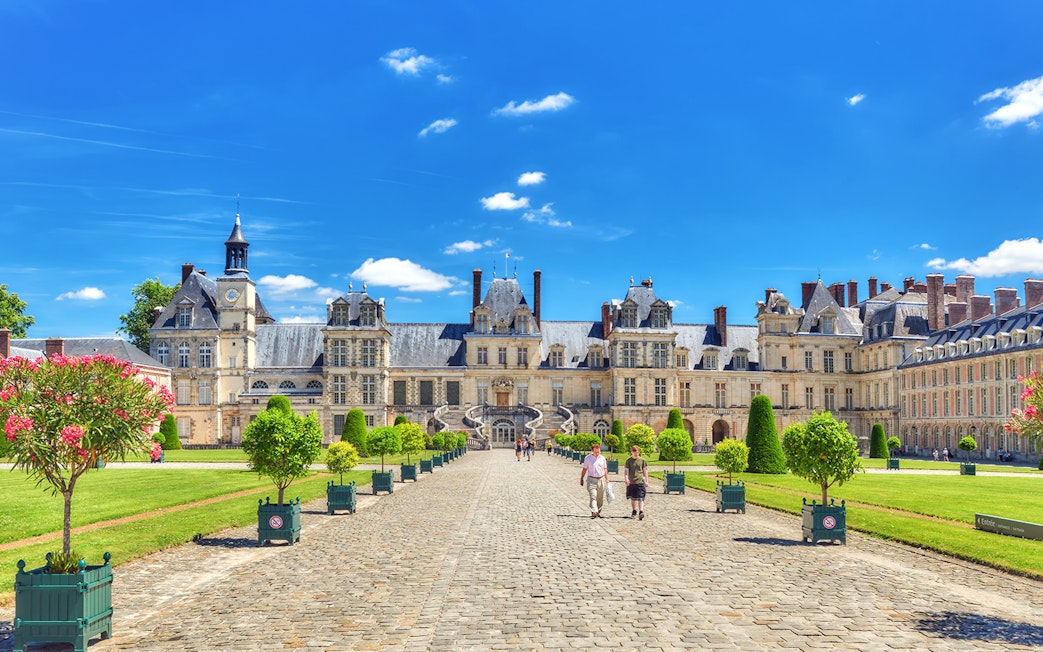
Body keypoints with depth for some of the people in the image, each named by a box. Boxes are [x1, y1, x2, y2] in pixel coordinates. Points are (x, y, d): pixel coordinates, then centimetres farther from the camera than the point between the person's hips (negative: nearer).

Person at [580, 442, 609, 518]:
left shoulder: (602, 458, 8)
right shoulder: (588, 458, 0)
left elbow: (605, 469, 15)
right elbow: (584, 469, 6)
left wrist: (607, 479, 12)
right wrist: (581, 479, 8)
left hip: (601, 480, 3)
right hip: (591, 480, -3)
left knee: (600, 498, 8)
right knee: (593, 496, -14)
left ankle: (598, 512, 19)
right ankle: (594, 512, -23)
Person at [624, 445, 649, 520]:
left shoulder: (642, 460, 5)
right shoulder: (629, 461, 5)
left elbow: (645, 471, 10)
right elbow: (626, 471, 1)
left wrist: (646, 481, 8)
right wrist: (626, 479, -17)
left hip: (640, 481, -2)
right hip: (631, 482, 2)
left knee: (640, 498, -13)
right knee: (633, 498, 13)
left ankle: (641, 512, -21)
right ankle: (634, 511, 29)